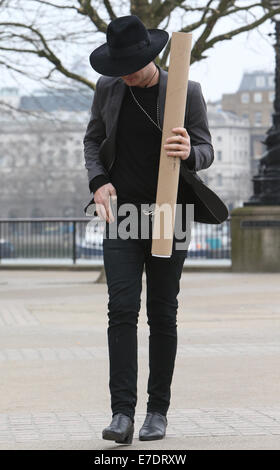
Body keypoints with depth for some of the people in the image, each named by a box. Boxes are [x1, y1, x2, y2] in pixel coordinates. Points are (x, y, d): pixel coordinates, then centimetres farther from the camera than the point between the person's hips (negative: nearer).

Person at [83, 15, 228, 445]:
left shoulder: (187, 92, -4)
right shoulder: (108, 88, 3)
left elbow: (206, 151, -3)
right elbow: (93, 139, 14)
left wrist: (189, 152, -28)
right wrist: (98, 182, -5)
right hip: (122, 212, 1)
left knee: (162, 314, 4)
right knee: (122, 308, -10)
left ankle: (158, 411, 13)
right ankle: (122, 414, -13)